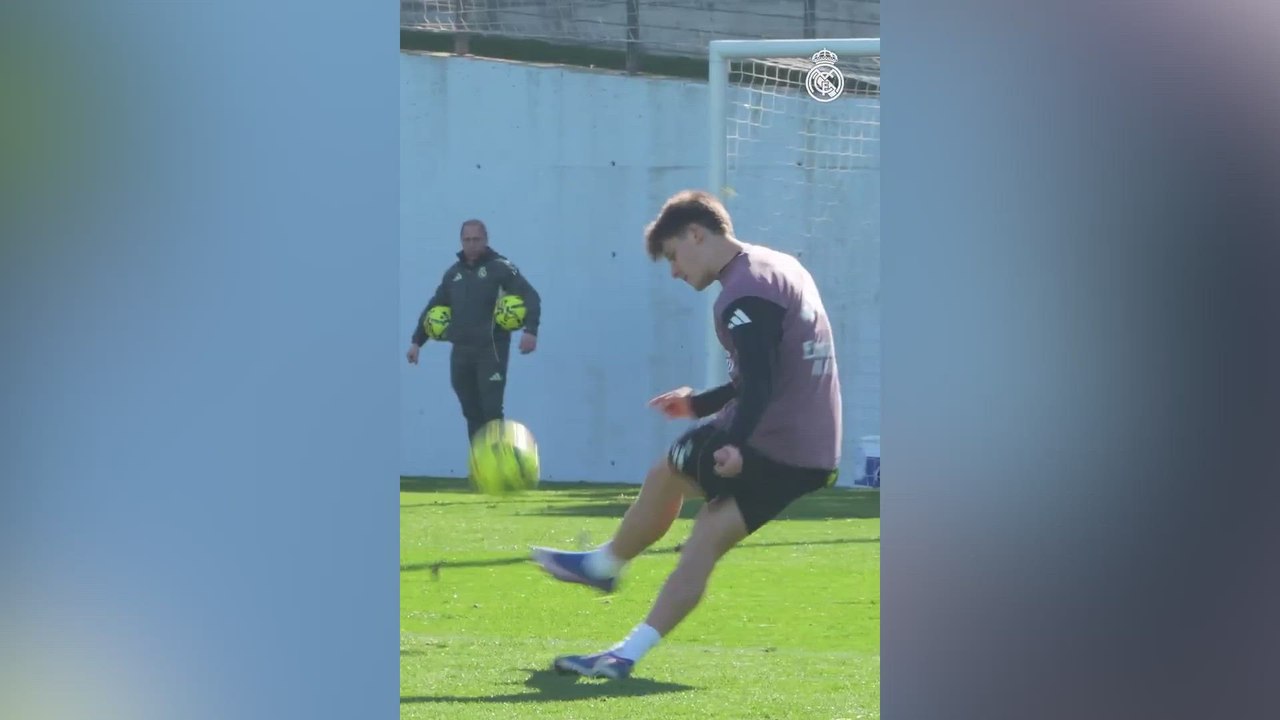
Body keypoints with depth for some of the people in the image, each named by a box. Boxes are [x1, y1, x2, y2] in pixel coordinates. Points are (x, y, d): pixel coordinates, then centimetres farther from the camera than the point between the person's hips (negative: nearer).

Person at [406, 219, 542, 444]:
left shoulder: (500, 268, -3)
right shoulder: (454, 273, 15)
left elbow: (530, 297, -10)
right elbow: (433, 308, 23)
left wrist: (530, 330, -25)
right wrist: (417, 341, 20)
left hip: (491, 351, -5)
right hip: (461, 352, 6)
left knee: (491, 410, -10)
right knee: (472, 412, 7)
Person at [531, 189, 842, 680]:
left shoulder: (743, 294, -15)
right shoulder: (782, 268, 17)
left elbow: (759, 384, -28)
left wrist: (737, 445, -39)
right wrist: (701, 404, 30)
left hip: (768, 446, -8)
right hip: (815, 455, 8)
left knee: (667, 474, 16)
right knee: (704, 546, 8)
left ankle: (603, 566, 36)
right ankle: (626, 655, 6)